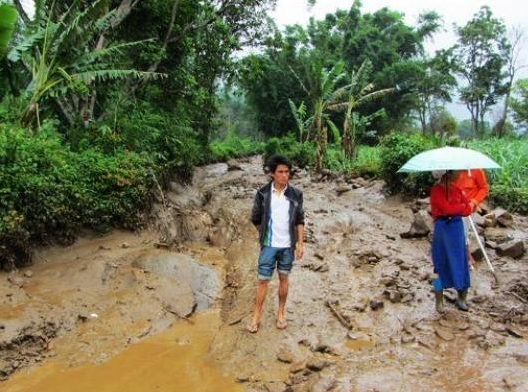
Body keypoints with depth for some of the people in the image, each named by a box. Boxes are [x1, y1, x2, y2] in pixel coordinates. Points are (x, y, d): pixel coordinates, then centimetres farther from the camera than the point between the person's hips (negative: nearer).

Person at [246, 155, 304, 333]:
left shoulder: (295, 194, -4)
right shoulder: (263, 193, -7)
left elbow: (300, 221, 1)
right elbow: (255, 219, 4)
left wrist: (300, 243, -5)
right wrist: (266, 234, 10)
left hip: (287, 245, 1)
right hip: (269, 245, -1)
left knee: (283, 278, 13)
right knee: (263, 280, 2)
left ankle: (281, 313, 28)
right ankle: (256, 317, 13)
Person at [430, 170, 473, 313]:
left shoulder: (456, 189, 9)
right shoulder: (436, 189, -9)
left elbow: (468, 210, 4)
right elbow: (447, 208, -19)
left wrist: (453, 209, -12)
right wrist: (461, 206, -3)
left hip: (457, 226, 5)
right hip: (442, 227, -5)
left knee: (460, 262, 7)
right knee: (441, 263, 3)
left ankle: (462, 298, 17)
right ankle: (439, 300, 14)